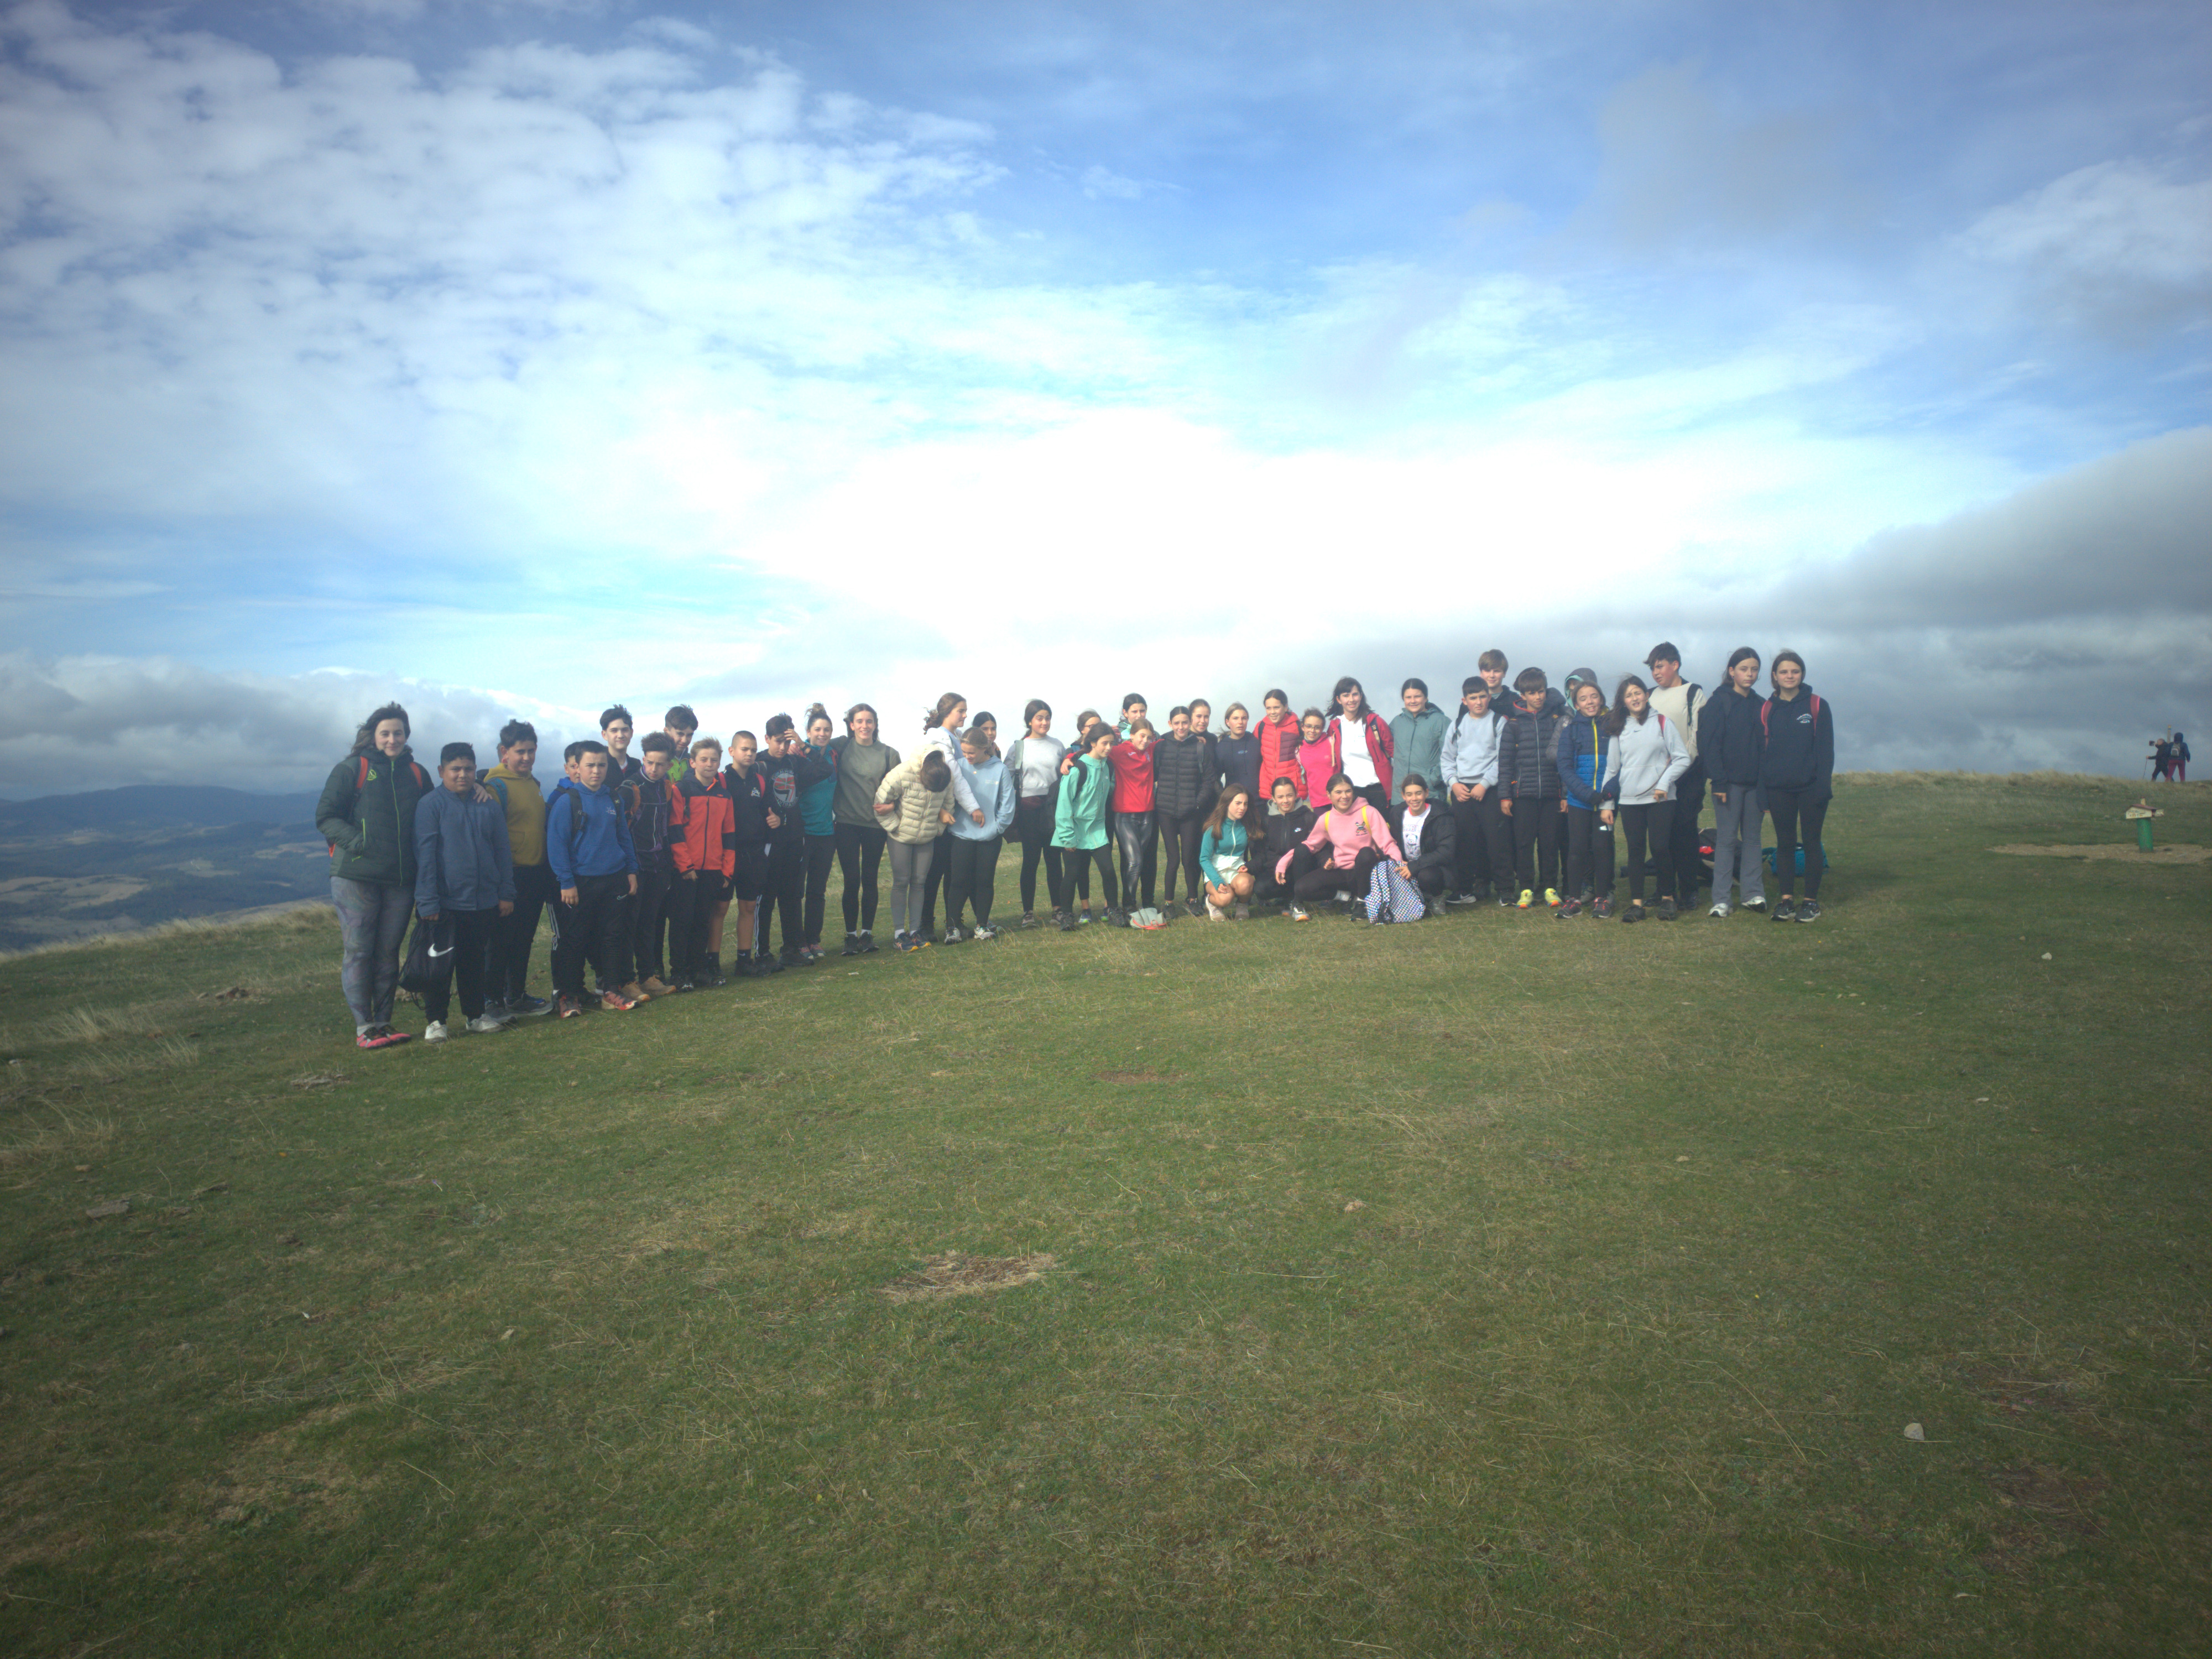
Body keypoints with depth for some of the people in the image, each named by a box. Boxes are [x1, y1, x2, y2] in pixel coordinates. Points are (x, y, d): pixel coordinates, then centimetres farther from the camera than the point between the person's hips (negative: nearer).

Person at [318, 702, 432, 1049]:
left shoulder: (416, 773, 13)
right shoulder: (351, 770, 0)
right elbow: (325, 816, -3)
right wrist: (354, 840, -18)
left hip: (401, 878, 4)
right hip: (356, 876, -4)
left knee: (389, 952, 9)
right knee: (359, 951, -3)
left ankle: (383, 1022, 16)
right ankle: (363, 1027, 3)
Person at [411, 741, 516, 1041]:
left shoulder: (489, 805, 8)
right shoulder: (431, 805, -5)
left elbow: (502, 851, 12)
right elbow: (425, 855, -9)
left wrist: (506, 893, 7)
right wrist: (428, 902, -14)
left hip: (484, 902, 4)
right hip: (445, 902, -4)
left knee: (476, 961, 14)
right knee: (441, 963, 1)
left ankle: (476, 1014, 25)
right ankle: (436, 1021, 12)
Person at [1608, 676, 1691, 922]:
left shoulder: (1662, 722, 2)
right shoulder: (1619, 729, 12)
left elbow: (1682, 758, 0)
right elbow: (1612, 767, 14)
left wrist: (1664, 784, -9)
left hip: (1660, 799, -3)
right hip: (1629, 800, 3)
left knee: (1659, 848, -7)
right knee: (1635, 850, 3)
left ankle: (1667, 898, 10)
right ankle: (1636, 903, 6)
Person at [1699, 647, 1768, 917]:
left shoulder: (1760, 705, 11)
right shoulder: (1719, 701, -4)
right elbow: (1709, 744, -9)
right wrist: (1719, 782, -16)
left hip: (1754, 782, 5)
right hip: (1729, 782, -5)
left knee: (1752, 837, 9)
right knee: (1726, 839, -3)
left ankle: (1753, 893, 15)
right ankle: (1720, 900, 0)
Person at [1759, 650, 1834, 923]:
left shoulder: (1817, 706, 0)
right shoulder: (1767, 710, 7)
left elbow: (1826, 749, -3)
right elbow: (1761, 752, 7)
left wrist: (1823, 787, -12)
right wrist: (1763, 793, 1)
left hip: (1810, 787, -2)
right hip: (1779, 789, 2)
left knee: (1811, 843, 4)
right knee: (1785, 844, 5)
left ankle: (1811, 901, 11)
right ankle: (1786, 899, 11)